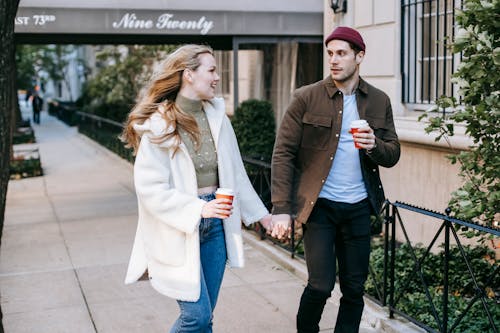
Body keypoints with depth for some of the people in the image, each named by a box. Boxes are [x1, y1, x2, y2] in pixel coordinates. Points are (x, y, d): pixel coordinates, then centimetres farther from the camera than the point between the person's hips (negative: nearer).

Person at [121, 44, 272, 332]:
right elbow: (151, 189, -16)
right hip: (179, 229, -5)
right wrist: (198, 209, -24)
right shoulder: (159, 125, -12)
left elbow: (235, 173, 12)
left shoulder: (217, 116, 4)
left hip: (215, 223, 5)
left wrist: (260, 213, 14)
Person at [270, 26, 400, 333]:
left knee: (354, 288, 8)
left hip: (359, 207, 3)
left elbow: (392, 156, 10)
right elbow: (284, 154, -6)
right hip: (320, 205, -3)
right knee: (321, 284, -5)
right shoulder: (307, 98, -4)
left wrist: (374, 145, -15)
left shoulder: (379, 101, 6)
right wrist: (281, 209, -14)